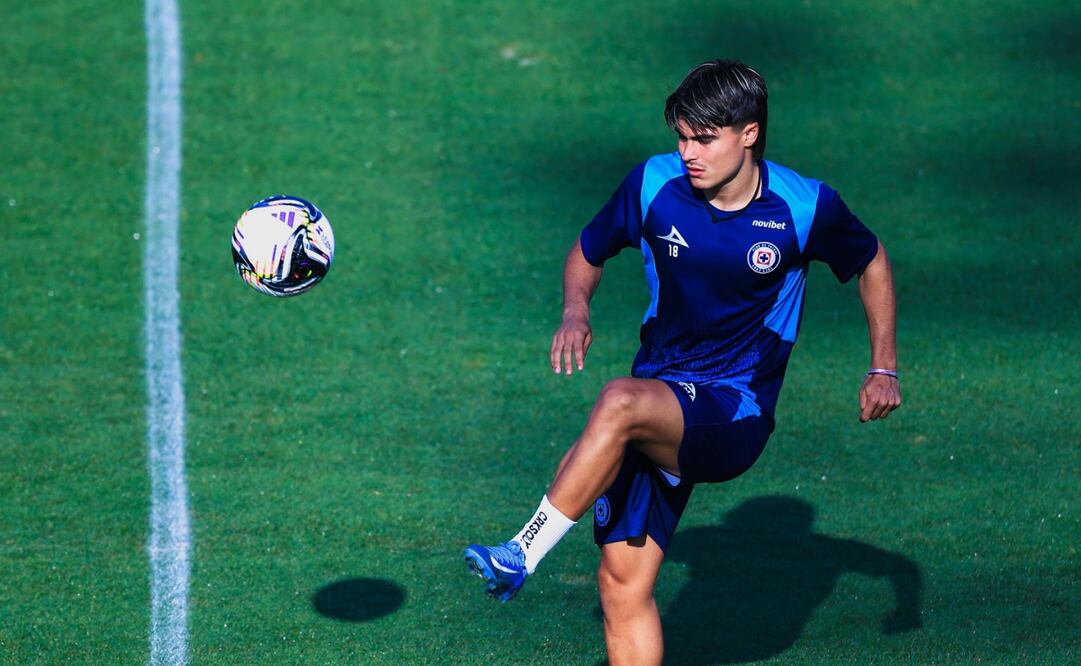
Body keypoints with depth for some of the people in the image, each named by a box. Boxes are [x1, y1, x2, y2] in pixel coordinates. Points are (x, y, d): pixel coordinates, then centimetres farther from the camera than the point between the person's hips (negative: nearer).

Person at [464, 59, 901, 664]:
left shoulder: (805, 207, -7)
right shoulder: (654, 184, -2)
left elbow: (872, 262, 13)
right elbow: (589, 252, 14)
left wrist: (884, 369, 11)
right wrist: (576, 312, -7)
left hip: (735, 415, -4)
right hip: (656, 406, 4)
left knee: (620, 404, -35)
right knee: (623, 584, -5)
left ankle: (520, 556, -33)